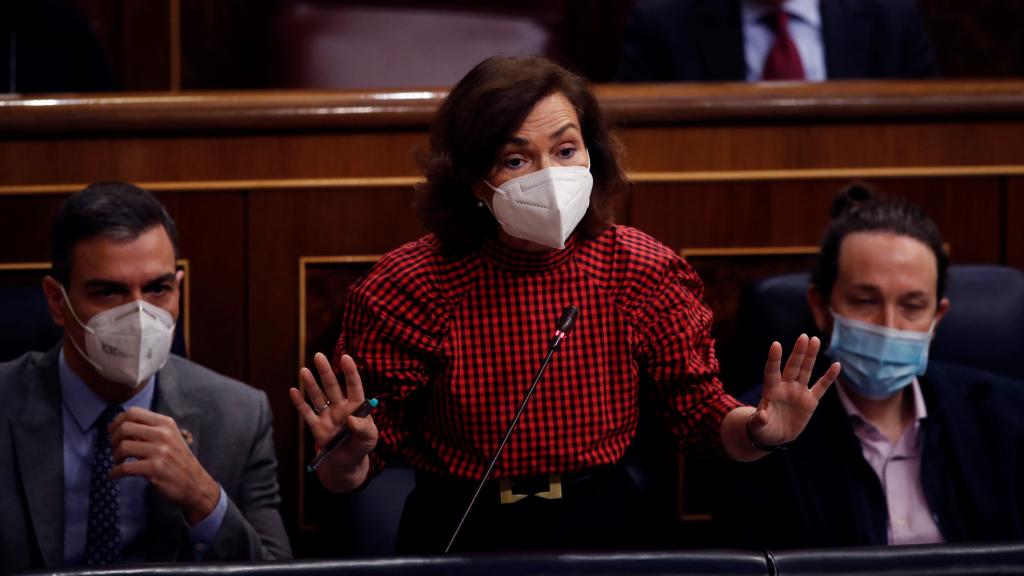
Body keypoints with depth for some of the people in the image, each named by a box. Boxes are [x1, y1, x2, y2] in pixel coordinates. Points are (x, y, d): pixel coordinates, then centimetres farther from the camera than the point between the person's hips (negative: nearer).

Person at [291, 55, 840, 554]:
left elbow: (697, 403, 1)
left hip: (603, 529, 1)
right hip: (457, 534, 0)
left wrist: (757, 431, -20)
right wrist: (346, 456, -29)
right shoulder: (407, 287, -12)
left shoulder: (646, 271, -5)